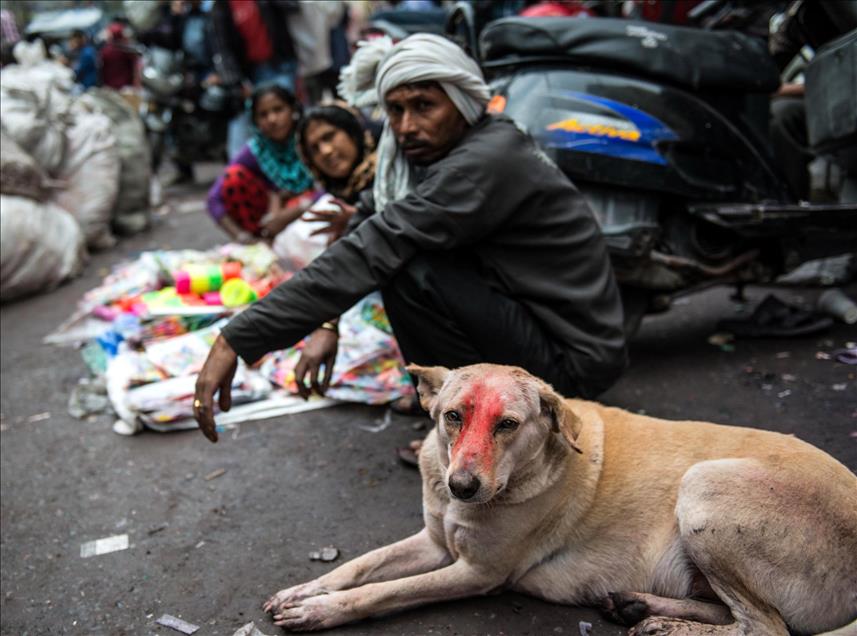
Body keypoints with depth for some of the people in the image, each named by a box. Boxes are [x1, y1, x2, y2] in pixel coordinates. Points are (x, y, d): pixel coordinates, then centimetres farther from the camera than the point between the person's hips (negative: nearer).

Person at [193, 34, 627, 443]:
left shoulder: (488, 159, -24)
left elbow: (369, 254, -32)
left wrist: (236, 341, -32)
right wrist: (327, 323, -9)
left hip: (574, 358, -9)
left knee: (405, 270, -24)